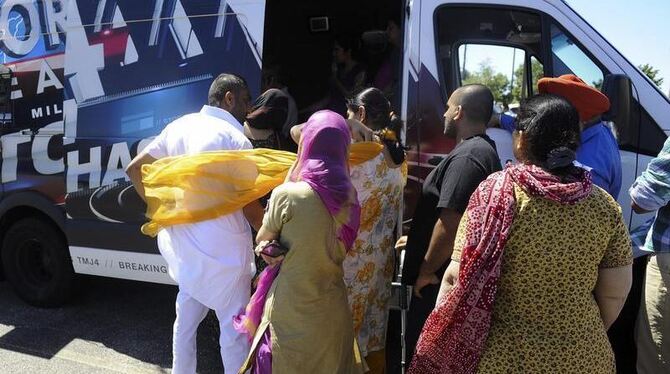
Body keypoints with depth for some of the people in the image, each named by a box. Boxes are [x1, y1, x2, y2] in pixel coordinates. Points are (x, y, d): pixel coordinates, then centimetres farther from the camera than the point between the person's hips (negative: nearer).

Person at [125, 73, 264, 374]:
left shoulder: (180, 126, 5)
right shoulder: (236, 138, -16)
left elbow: (135, 169, 10)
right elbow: (250, 207, -13)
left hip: (181, 242, 7)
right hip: (222, 250, -7)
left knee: (186, 318, 23)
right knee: (234, 326, 7)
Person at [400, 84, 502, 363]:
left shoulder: (466, 157, -21)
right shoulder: (484, 150, 13)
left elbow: (450, 224, -28)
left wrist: (426, 270, -16)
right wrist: (418, 240, 26)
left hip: (442, 281, -10)